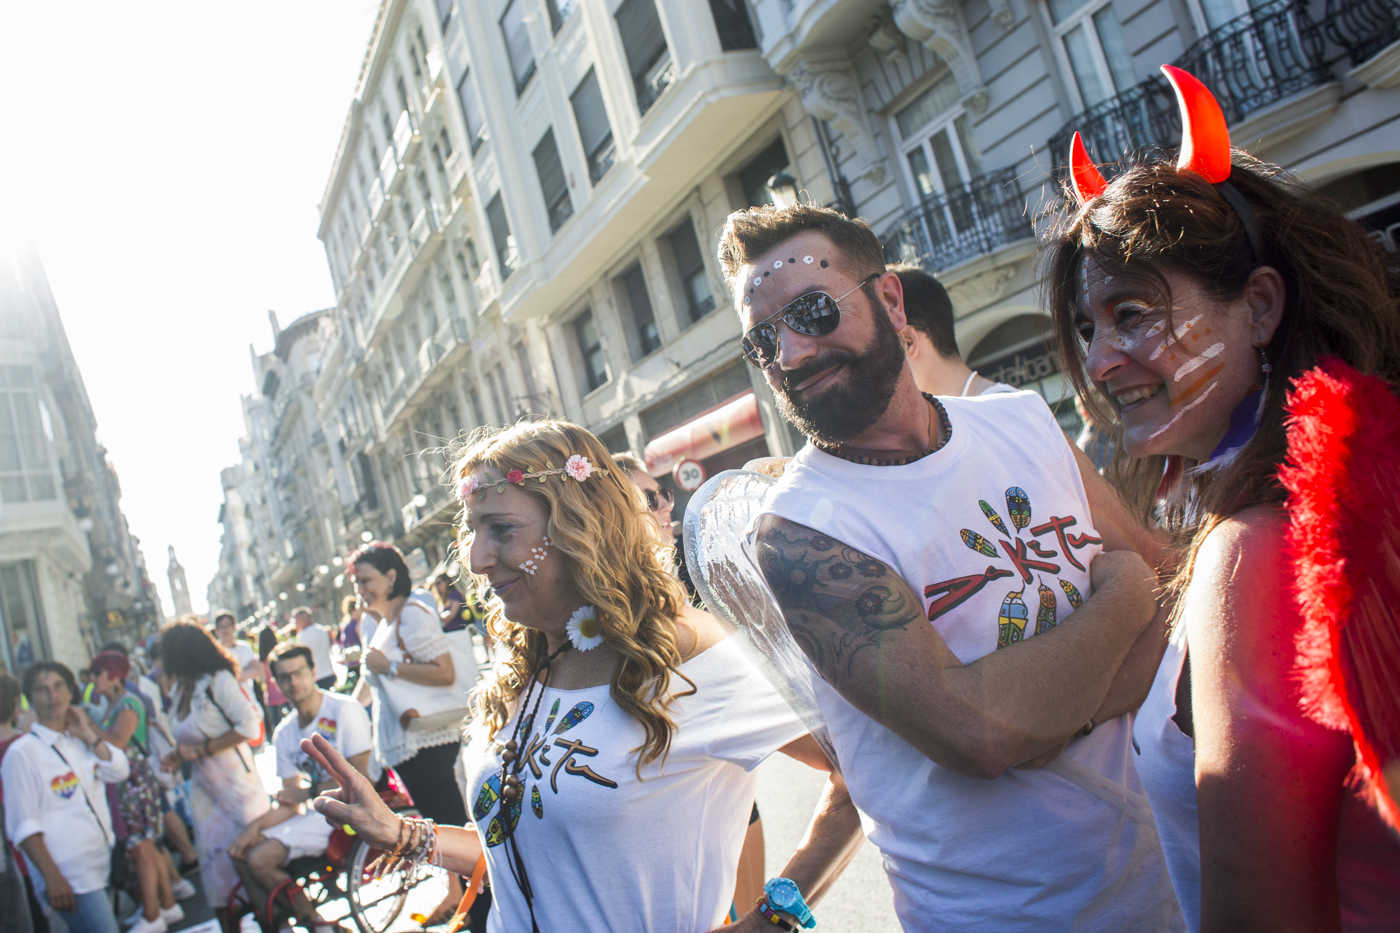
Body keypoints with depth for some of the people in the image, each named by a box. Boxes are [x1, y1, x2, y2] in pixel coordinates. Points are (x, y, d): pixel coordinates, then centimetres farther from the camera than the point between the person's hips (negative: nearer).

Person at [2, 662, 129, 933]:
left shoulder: (79, 739, 10)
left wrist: (89, 736, -7)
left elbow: (119, 772, -2)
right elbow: (23, 826, -12)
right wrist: (52, 877, -16)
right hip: (68, 879, -6)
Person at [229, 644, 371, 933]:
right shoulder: (285, 733, 9)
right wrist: (256, 825, -10)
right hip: (312, 812, 8)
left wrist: (309, 792, -8)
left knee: (260, 859, -16)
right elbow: (291, 801, 6)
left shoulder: (344, 709, -11)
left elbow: (357, 779, -14)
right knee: (240, 851, -1)